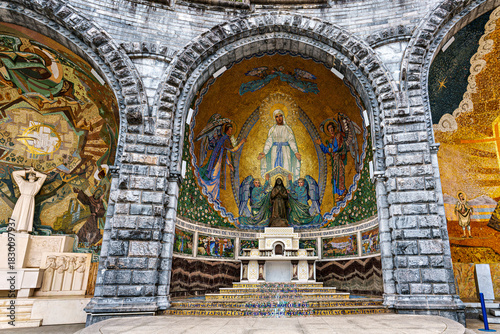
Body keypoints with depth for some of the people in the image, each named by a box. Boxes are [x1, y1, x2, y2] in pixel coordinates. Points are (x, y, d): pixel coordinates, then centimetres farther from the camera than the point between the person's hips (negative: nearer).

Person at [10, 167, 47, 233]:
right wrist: (27, 171, 25)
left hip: (30, 201, -2)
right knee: (17, 216, -12)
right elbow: (14, 173, 27)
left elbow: (44, 176, 11)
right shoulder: (23, 182, 26)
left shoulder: (37, 184, 21)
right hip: (21, 201, 2)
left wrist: (34, 172, 22)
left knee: (26, 217, -15)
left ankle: (23, 232, -24)